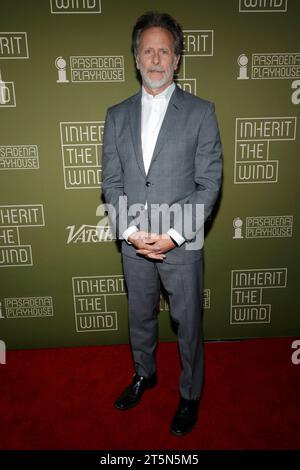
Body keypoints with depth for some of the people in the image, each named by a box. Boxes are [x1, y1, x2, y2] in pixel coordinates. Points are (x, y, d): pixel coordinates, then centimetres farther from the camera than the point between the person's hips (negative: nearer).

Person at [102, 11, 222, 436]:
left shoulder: (200, 111, -3)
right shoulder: (117, 115, 6)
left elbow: (209, 183, -7)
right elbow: (111, 182, 4)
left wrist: (173, 235, -16)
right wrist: (129, 231, -10)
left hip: (183, 244, -3)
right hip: (133, 243, 3)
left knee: (188, 324, 13)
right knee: (140, 317, 21)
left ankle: (190, 394, 39)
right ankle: (144, 374, 49)